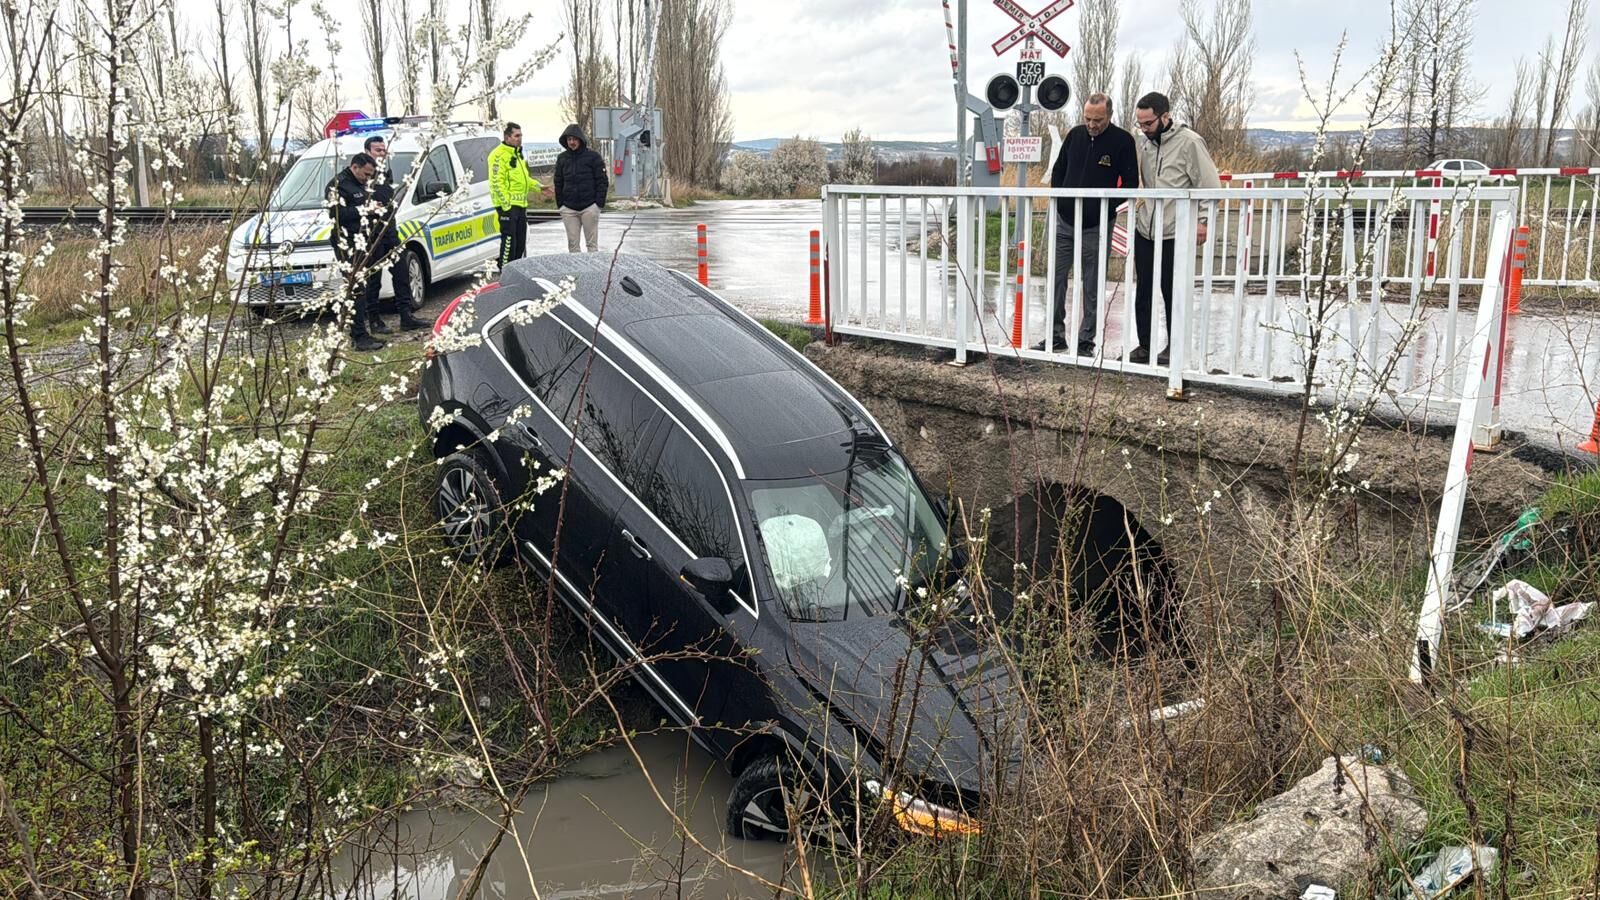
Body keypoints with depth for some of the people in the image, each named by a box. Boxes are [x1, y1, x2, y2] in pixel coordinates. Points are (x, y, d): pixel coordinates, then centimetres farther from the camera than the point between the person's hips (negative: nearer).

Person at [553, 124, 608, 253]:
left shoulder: (593, 156, -1)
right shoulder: (562, 158, 9)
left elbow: (603, 181, -2)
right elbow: (558, 183, 14)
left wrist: (599, 203, -8)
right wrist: (560, 204, 6)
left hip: (589, 207, -3)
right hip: (569, 209, 3)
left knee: (592, 243, 1)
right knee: (572, 244, 4)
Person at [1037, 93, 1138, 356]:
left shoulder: (1123, 141, -7)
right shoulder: (1075, 135, 6)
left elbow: (1130, 184, -5)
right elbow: (1058, 170, 17)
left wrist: (1108, 207, -15)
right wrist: (1059, 201, 4)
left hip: (1096, 228, -4)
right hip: (1065, 222, 4)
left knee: (1092, 288, 4)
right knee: (1056, 280, 6)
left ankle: (1086, 341, 12)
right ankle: (1056, 335, 17)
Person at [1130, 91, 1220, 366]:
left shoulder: (1189, 142, -9)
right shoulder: (1145, 143, 11)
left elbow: (1210, 185, -10)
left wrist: (1202, 220, -14)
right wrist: (1134, 206, 10)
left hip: (1175, 234, -6)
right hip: (1144, 231, 6)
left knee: (1174, 294, 2)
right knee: (1143, 292, 9)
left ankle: (1174, 348, 14)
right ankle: (1145, 345, 20)